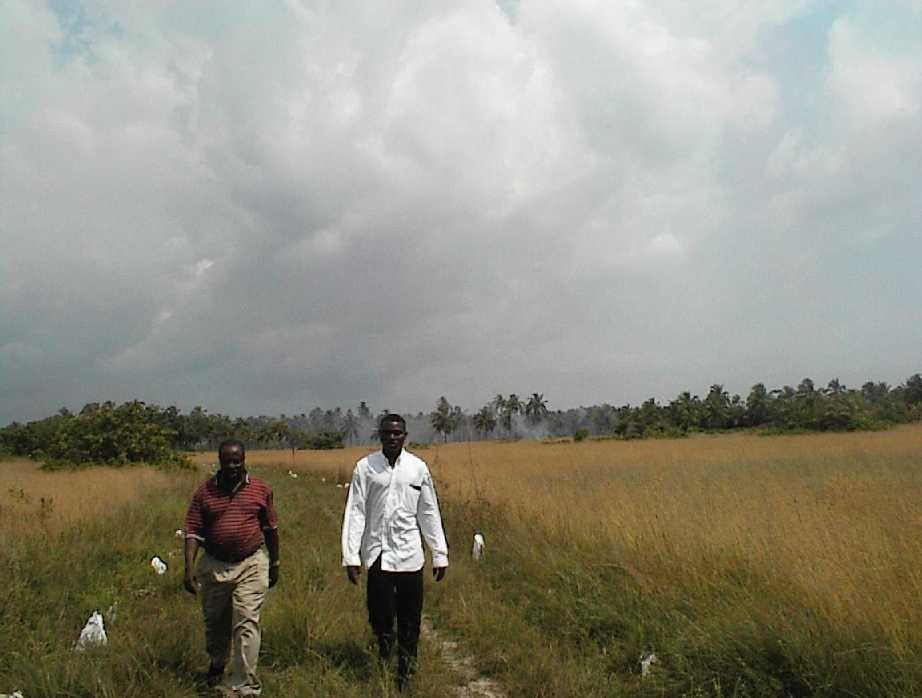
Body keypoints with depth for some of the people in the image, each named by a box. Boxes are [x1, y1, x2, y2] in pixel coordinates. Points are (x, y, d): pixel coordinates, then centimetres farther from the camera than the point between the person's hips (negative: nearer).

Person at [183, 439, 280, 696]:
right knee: (215, 623, 19)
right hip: (214, 565, 2)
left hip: (251, 564, -2)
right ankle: (217, 664, 48)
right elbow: (193, 532, -3)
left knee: (246, 624, -8)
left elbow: (271, 529, 7)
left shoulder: (261, 490, -2)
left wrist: (274, 564, 12)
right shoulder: (204, 491, -2)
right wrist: (189, 568, -12)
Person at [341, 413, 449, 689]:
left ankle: (405, 672, 25)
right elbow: (355, 513, -2)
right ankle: (384, 653, 30)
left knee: (410, 620, 7)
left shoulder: (418, 468, 2)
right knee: (380, 615, 1)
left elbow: (430, 514, 6)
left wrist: (440, 554, 5)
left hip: (410, 555, 1)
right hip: (378, 554, -1)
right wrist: (351, 556, -6)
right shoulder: (365, 467, -2)